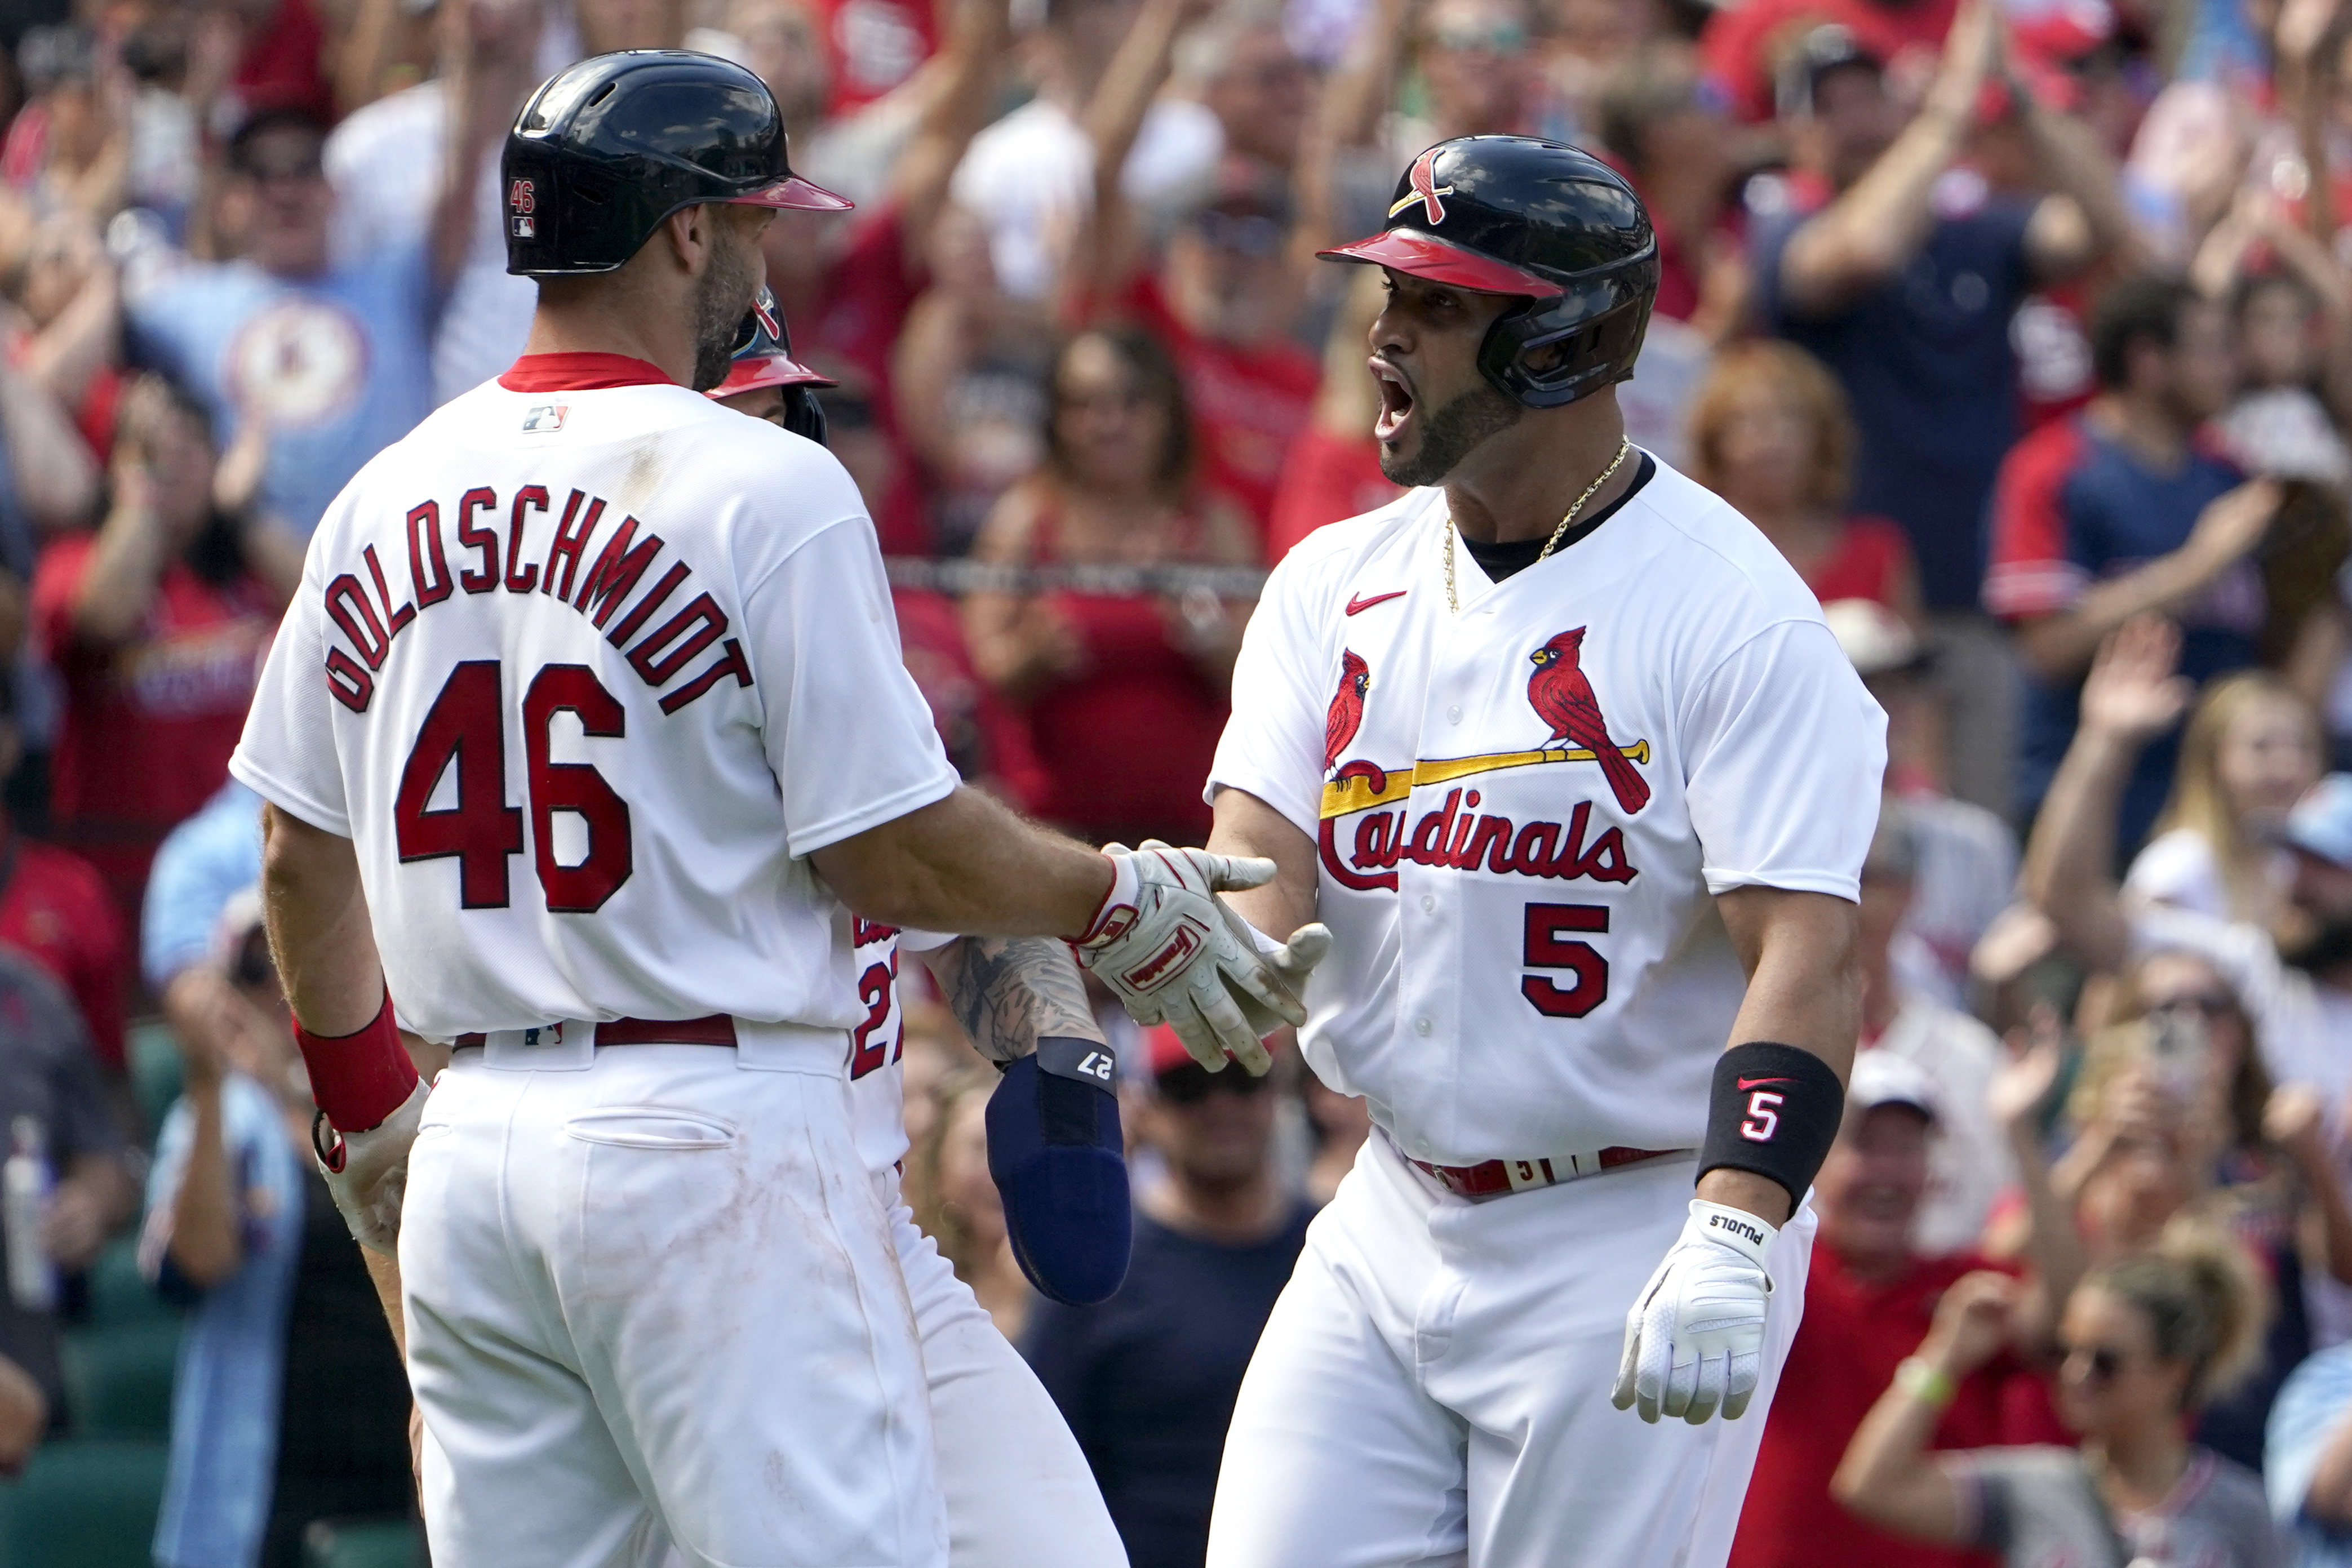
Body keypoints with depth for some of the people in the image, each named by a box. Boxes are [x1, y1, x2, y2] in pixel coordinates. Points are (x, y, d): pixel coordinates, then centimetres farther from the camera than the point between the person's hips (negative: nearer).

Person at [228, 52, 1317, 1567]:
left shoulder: (386, 500, 9)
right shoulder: (769, 489, -10)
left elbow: (300, 851, 16)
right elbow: (894, 853, -10)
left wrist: (365, 1104, 29)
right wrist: (1118, 900, 6)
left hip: (471, 1145, 7)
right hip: (716, 1129, -7)